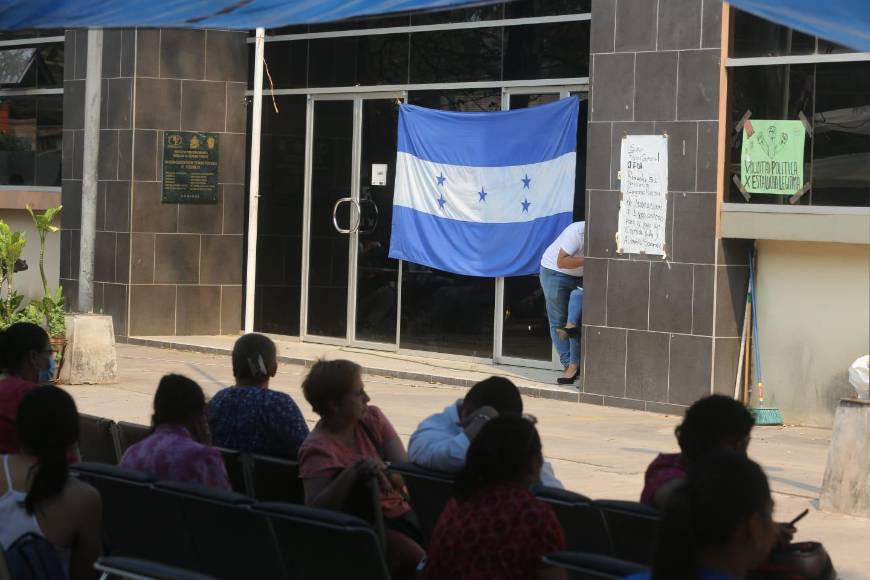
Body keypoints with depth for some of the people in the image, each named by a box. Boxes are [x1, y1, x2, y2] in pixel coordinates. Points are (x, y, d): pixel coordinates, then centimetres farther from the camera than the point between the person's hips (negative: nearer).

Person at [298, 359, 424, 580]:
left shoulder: (371, 418, 5)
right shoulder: (318, 449, -13)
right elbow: (316, 509, -23)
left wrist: (383, 473, -26)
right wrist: (353, 472, -33)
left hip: (398, 511, 6)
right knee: (415, 560, -31)